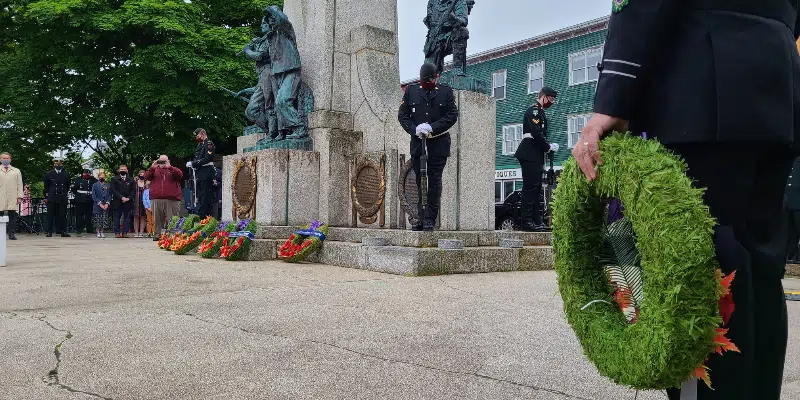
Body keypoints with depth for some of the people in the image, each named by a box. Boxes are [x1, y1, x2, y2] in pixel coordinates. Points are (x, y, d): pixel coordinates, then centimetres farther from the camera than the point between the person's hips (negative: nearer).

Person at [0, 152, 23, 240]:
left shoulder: (16, 171, 16)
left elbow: (19, 185, 10)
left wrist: (19, 197, 1)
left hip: (13, 199, 0)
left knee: (12, 216, -2)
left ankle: (12, 234, 0)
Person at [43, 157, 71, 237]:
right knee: (51, 216, 0)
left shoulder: (66, 175, 9)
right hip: (51, 198, -1)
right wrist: (46, 197, 5)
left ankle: (63, 231, 5)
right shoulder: (49, 174, 5)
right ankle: (50, 232, 5)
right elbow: (46, 187, 8)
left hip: (62, 198, 1)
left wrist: (64, 194, 11)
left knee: (62, 215, 1)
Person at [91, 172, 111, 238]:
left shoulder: (108, 185, 10)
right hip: (97, 206, -1)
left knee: (105, 220, -2)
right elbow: (93, 196, -1)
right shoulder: (95, 185, 5)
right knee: (97, 220, -2)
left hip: (106, 206, 2)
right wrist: (100, 204, -10)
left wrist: (107, 203, -6)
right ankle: (98, 232, 6)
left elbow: (110, 195, 9)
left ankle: (102, 232, 6)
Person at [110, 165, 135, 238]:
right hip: (117, 202, -2)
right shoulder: (114, 179, 8)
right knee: (117, 218, 0)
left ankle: (125, 232, 2)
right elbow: (113, 190, -2)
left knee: (127, 218, 0)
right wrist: (121, 197, -13)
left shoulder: (130, 180, 14)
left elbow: (134, 191, 7)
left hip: (128, 202, 2)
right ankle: (117, 233, 3)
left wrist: (128, 198, -9)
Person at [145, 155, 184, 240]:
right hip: (156, 199, 2)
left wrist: (169, 167, -14)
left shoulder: (173, 170, 13)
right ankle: (157, 234, 5)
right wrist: (152, 168, -8)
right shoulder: (155, 170, 19)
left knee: (172, 220, -5)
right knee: (157, 219, 2)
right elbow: (146, 177, 6)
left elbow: (180, 175, -7)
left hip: (171, 199, -2)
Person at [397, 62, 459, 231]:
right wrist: (415, 129, -11)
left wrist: (432, 128, -13)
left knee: (434, 182, -3)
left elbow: (452, 115, -1)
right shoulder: (411, 91, 11)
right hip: (417, 144, 2)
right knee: (419, 182, 4)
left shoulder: (446, 91, 7)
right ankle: (420, 219, 10)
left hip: (438, 144, -2)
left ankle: (430, 220, 2)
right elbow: (402, 115, 7)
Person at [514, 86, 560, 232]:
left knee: (536, 188, 9)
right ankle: (527, 222, -10)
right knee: (530, 187, -11)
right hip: (529, 156, -10)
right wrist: (549, 147, -8)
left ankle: (536, 221, 13)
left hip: (536, 156, 10)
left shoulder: (540, 112, 23)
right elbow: (536, 133, -19)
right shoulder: (533, 110, -8)